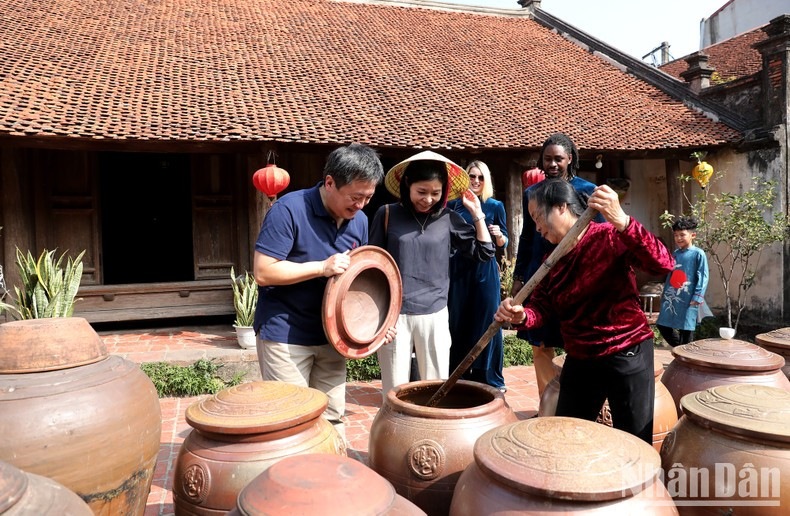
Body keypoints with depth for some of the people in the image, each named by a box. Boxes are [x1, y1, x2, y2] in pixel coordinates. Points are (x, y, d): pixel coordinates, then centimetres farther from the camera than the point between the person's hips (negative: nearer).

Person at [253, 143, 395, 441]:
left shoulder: (359, 220, 3)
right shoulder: (290, 209, -18)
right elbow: (263, 272, -20)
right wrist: (322, 267, -25)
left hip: (331, 335, 6)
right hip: (285, 335, -5)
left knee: (333, 417, 14)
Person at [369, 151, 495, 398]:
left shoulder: (448, 219, 4)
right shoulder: (387, 214, -1)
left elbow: (484, 252, 9)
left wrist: (477, 213, 3)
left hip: (434, 315, 2)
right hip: (394, 314, -1)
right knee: (395, 391, 6)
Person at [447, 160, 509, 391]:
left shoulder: (495, 206, 3)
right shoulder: (453, 205, 5)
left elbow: (503, 243, 6)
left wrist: (499, 235, -15)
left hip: (485, 270, -1)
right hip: (457, 269, 1)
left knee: (487, 321, 2)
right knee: (457, 322, 6)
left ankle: (489, 378, 15)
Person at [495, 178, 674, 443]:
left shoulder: (610, 237, -11)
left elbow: (663, 264, -26)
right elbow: (541, 306, 1)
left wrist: (622, 223, -40)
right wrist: (522, 315, -22)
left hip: (627, 355, -6)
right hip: (579, 360, 6)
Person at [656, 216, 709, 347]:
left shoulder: (698, 254, -6)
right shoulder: (675, 254, 11)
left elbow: (703, 277, -8)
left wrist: (697, 297, -14)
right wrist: (665, 293, 17)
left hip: (687, 299, -6)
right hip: (671, 297, 6)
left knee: (686, 330, 2)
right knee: (663, 325, 8)